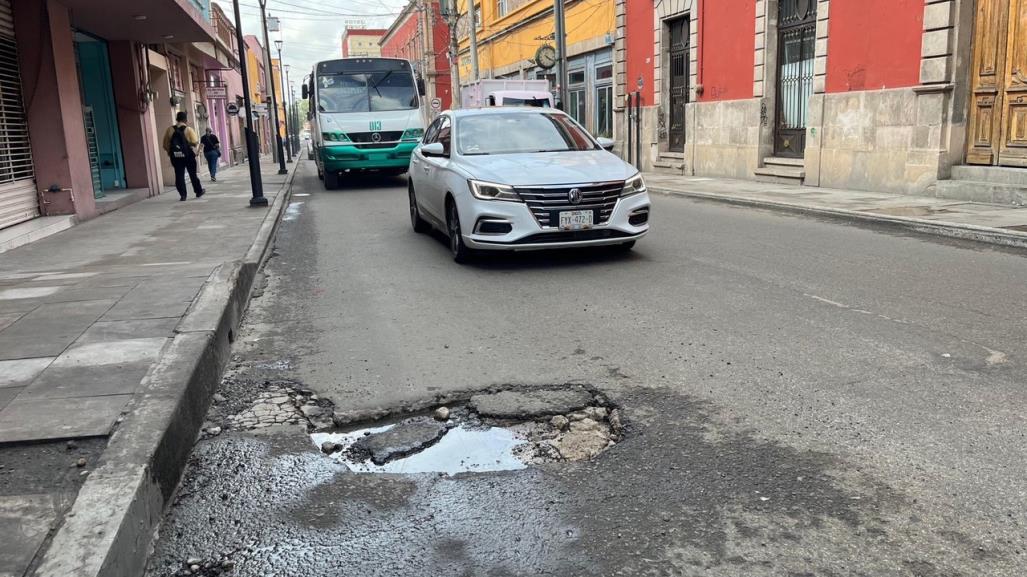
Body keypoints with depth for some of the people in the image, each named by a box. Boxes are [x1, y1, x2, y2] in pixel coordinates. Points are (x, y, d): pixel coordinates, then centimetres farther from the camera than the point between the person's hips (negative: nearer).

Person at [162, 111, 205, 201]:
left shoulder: (170, 129, 3)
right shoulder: (188, 129, -5)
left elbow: (165, 144, 2)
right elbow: (195, 142, -13)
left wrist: (169, 152, 16)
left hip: (175, 156, 2)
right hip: (188, 155, -2)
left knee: (179, 175, 4)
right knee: (193, 174, 12)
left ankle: (183, 195, 0)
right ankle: (199, 191, 23)